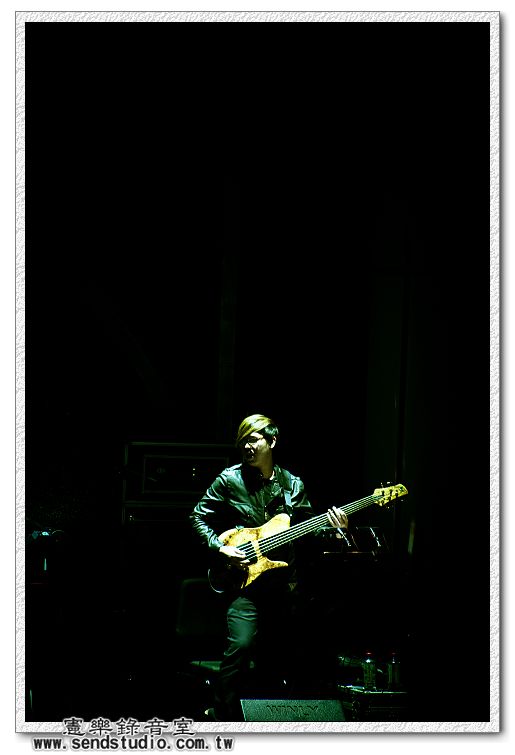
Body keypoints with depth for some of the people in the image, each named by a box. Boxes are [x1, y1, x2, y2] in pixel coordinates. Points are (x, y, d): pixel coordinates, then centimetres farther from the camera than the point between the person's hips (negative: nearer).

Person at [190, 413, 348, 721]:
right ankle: (224, 718, -10)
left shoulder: (293, 485, 9)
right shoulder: (229, 480, 0)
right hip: (243, 579, -4)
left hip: (283, 582, 4)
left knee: (277, 654, 9)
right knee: (240, 646, -19)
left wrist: (328, 525, -7)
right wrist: (220, 548, -11)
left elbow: (307, 529, 13)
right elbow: (199, 518, 3)